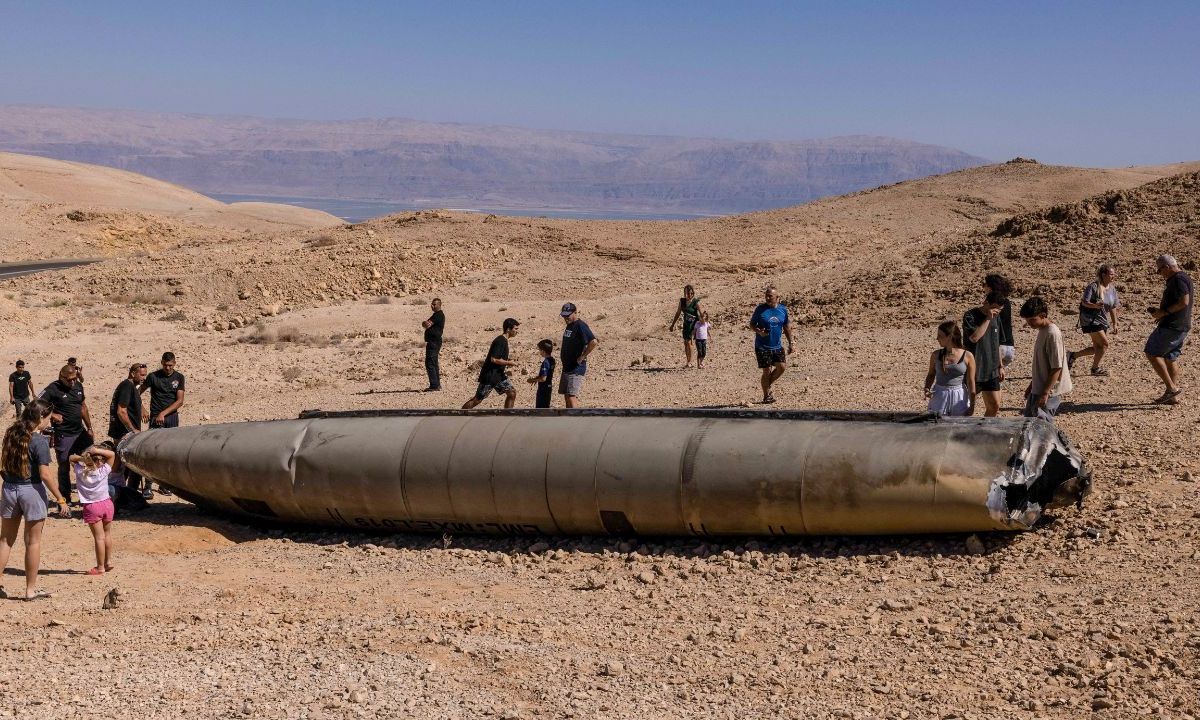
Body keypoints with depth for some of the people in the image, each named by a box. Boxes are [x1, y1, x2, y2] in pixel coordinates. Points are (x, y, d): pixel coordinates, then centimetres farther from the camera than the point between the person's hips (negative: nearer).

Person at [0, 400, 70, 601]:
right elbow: (45, 474, -18)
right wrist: (60, 499, -14)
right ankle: (31, 589, 13)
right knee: (33, 541, 7)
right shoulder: (39, 441, -16)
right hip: (31, 490, -5)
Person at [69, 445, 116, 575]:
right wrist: (99, 451, -13)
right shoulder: (104, 471, -10)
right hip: (106, 504, 2)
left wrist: (82, 457, -13)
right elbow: (112, 454, 1)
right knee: (107, 534, 19)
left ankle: (100, 567, 3)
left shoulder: (80, 471, -9)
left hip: (91, 507, -2)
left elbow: (71, 458, 6)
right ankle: (108, 562, 27)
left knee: (99, 537, -1)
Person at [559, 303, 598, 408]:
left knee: (571, 395, -17)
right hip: (567, 366, 10)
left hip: (576, 367, -10)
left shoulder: (580, 326, -16)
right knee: (566, 395, 13)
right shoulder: (569, 325, 14)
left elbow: (594, 342, -27)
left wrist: (582, 357, -21)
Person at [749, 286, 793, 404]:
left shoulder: (783, 309, 4)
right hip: (762, 346, -4)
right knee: (767, 371, -3)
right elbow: (752, 324, 0)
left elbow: (786, 327, 14)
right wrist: (759, 331, -21)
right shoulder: (760, 309, -6)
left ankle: (768, 385, 18)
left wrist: (790, 343, 13)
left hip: (777, 346, 4)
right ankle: (766, 396, 11)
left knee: (782, 367, -6)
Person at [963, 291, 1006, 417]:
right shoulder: (970, 316, -12)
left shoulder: (996, 318, 9)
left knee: (994, 407, 5)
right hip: (973, 371, -6)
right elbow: (974, 337, -29)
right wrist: (988, 319, -25)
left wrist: (1000, 366, 17)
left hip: (991, 371, 6)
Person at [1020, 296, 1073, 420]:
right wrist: (1031, 385, 22)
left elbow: (1057, 368, -22)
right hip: (1038, 389, 10)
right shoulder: (1042, 331, 10)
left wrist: (1045, 393, -23)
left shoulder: (1052, 334, -20)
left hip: (1049, 392, -10)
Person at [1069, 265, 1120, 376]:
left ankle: (1073, 356, 23)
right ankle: (1095, 368, 6)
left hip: (1103, 320, 8)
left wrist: (1114, 324, 13)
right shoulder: (1093, 287, -14)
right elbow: (1084, 302, -17)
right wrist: (1095, 305, -35)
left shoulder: (1112, 288, 7)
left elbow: (1113, 308, 13)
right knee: (1104, 344, -11)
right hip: (1090, 319, -8)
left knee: (1098, 348, 10)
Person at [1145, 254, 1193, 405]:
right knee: (1171, 358, 14)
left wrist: (1164, 312, -18)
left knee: (1152, 353, -6)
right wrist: (1162, 312, 16)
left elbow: (1184, 302, -25)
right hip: (1183, 326, 11)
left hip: (1172, 326, -11)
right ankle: (1172, 396, 14)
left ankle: (1172, 388, -10)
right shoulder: (1183, 278, 18)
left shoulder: (1178, 279, -15)